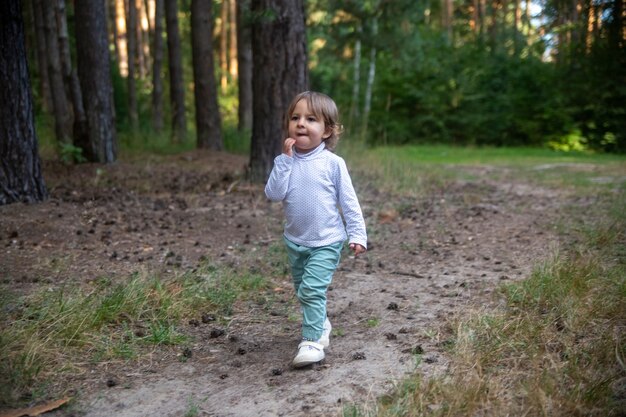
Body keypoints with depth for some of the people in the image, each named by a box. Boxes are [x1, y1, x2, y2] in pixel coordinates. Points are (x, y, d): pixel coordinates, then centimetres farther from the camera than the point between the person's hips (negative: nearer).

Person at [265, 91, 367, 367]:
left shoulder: (332, 163, -11)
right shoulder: (286, 161, -2)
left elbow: (349, 202, -8)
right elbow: (273, 194, -16)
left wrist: (357, 234, -12)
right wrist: (285, 159, -20)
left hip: (326, 243, -5)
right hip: (295, 241, 5)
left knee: (312, 290, -17)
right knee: (303, 291, 19)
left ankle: (312, 341, -7)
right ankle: (321, 325, 42)